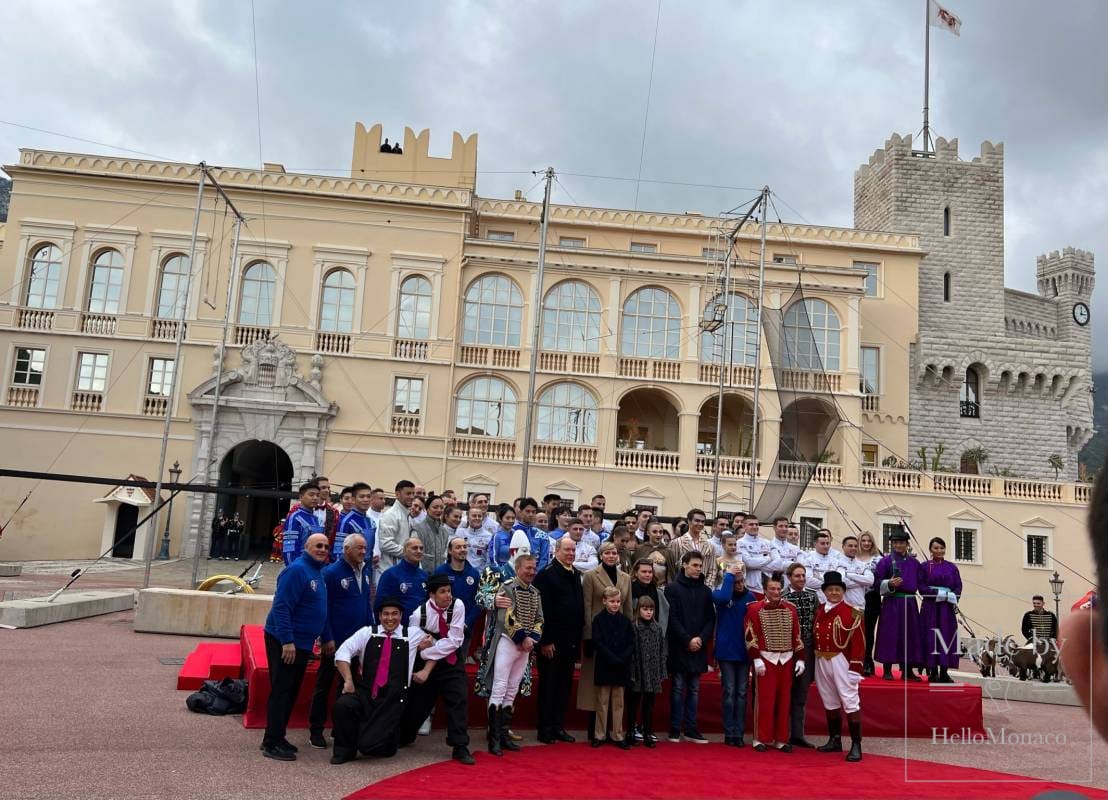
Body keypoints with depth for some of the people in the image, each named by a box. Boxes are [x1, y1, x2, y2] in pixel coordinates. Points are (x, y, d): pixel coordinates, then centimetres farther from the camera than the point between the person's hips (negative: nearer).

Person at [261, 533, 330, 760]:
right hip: (284, 642, -9)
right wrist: (287, 641, -24)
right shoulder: (297, 569, -16)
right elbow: (281, 606, -21)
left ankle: (277, 738, 23)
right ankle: (271, 743, 2)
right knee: (281, 691, -5)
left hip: (302, 643, 9)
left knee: (290, 692, 14)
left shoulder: (318, 572, 12)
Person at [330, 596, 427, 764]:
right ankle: (345, 749, -2)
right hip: (364, 694, 1)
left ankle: (390, 735, 25)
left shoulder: (413, 634, 9)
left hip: (392, 701, -1)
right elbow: (342, 653, 0)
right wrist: (348, 680, -12)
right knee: (342, 705, -31)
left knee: (370, 745, -13)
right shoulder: (367, 633, 8)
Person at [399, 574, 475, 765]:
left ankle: (460, 747, -3)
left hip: (452, 660, 0)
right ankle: (404, 737, 37)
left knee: (458, 699, -11)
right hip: (425, 661, 0)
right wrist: (426, 667, -15)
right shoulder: (419, 614, -19)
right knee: (419, 701, 9)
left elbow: (453, 641, -22)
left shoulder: (457, 606, -20)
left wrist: (429, 650, -22)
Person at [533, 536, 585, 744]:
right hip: (552, 642, -7)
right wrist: (546, 641, -17)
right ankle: (545, 729, 12)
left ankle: (559, 727, 21)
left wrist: (578, 639, 14)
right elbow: (543, 610, -15)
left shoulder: (576, 576, 12)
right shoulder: (547, 575, -10)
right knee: (548, 686, 3)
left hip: (571, 641, 7)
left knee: (565, 686, 12)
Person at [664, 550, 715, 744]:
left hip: (698, 648, 4)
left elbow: (711, 619, 7)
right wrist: (688, 640, -13)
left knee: (694, 689, 8)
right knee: (678, 688, 1)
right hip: (678, 648, -4)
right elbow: (672, 618, -8)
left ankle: (691, 729, 14)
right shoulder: (673, 588, -2)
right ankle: (675, 730, 7)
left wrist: (701, 638, -8)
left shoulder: (706, 591, 10)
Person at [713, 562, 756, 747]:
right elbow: (723, 597, -30)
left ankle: (739, 733, 12)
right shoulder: (719, 594, -5)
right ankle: (729, 733, 8)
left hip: (744, 651, 3)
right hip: (726, 651, -3)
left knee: (742, 693, 6)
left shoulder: (750, 596, 2)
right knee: (729, 692, 0)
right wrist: (729, 574, -21)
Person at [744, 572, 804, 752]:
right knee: (764, 700, -1)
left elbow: (797, 636, 11)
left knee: (784, 701, 8)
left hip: (786, 660, 4)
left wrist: (800, 659, 6)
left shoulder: (790, 609, 8)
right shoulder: (755, 609, -3)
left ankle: (781, 739, 16)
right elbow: (751, 636, -7)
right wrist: (756, 659, -12)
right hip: (765, 659, -4)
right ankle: (761, 739, 8)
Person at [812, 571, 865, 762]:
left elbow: (858, 642, -12)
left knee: (850, 702, -6)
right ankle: (835, 740, 27)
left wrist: (855, 667, -16)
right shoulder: (819, 611, 9)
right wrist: (812, 662, 8)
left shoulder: (852, 613, -9)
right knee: (829, 702, 15)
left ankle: (856, 745, -2)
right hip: (821, 661, 6)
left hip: (841, 661, -6)